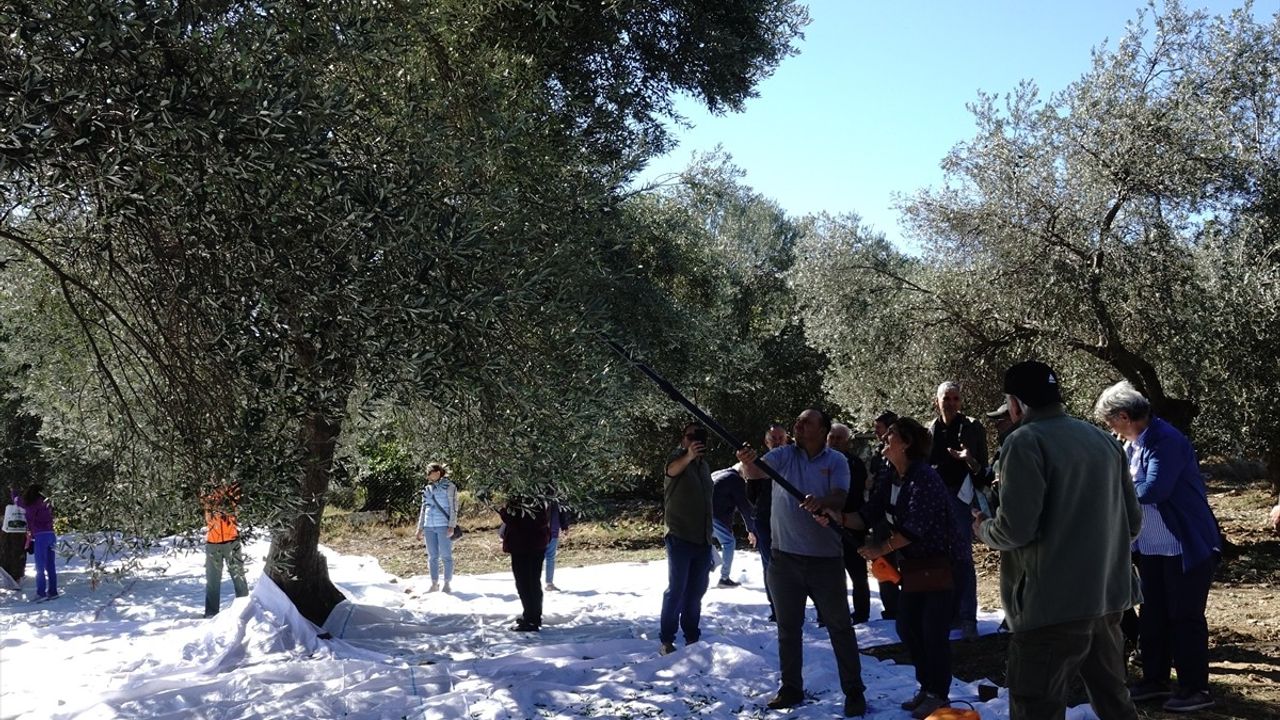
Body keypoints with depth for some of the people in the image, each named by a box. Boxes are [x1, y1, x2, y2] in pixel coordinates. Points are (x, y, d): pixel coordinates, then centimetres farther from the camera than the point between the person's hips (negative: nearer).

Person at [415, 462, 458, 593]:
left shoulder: (449, 487, -1)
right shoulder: (427, 489, 15)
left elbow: (454, 508, -5)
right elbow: (423, 509, 20)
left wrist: (451, 526, -12)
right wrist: (420, 528, 16)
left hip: (444, 526, -5)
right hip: (429, 527, 5)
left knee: (446, 556, -2)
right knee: (432, 556, 7)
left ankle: (447, 584, 4)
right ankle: (434, 584, 12)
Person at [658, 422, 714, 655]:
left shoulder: (704, 465, 15)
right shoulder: (678, 457, -7)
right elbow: (673, 469, -33)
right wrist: (688, 456, -56)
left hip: (703, 540, 7)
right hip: (680, 538, -7)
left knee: (696, 591, 11)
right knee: (676, 590, -6)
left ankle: (692, 636, 20)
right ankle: (666, 640, 0)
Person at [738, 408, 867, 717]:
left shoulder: (836, 461, -2)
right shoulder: (783, 455, 0)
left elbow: (839, 498, -15)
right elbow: (756, 472, -19)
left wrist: (821, 501, -38)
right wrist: (747, 464, -43)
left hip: (826, 558, -2)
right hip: (785, 556, 2)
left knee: (840, 627, 5)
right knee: (788, 627, 12)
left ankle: (854, 691, 15)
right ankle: (791, 688, 23)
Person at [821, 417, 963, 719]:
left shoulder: (925, 479, -20)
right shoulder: (893, 482, 9)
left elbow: (915, 527, -26)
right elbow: (866, 516, 4)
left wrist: (881, 549, -21)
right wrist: (836, 516, -12)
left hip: (939, 565, -9)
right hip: (913, 566, 9)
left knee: (934, 632, -4)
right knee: (907, 627, 12)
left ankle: (939, 696, 9)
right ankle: (927, 687, 26)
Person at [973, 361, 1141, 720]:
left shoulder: (1025, 441, -12)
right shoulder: (1103, 439, 12)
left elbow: (1016, 528, -19)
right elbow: (1133, 518, 15)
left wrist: (983, 528, 1)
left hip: (1053, 603, -8)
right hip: (1108, 596, 8)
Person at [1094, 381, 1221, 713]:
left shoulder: (1166, 440, -22)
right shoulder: (1133, 443, 6)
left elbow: (1152, 490, -29)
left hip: (1186, 547, -9)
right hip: (1151, 548, 9)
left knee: (1185, 617, 1)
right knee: (1152, 616, 16)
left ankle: (1196, 689, 13)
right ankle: (1155, 681, 28)